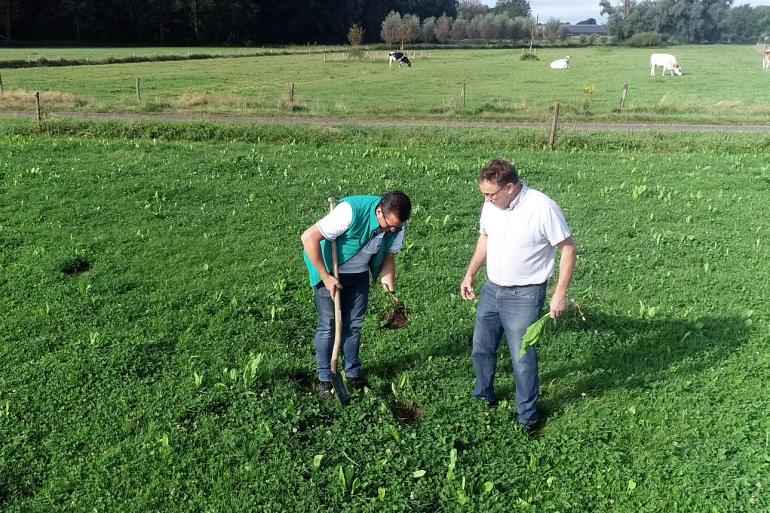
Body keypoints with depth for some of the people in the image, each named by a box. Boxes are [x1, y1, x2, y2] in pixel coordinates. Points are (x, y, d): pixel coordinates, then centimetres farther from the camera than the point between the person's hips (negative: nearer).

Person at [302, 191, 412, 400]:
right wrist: (325, 277, -29)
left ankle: (353, 373, 26)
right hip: (330, 272, -5)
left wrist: (391, 292, -11)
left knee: (354, 324, 10)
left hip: (359, 273, 5)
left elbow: (389, 256, 1)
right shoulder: (351, 211, -36)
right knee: (328, 326, 0)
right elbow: (309, 237, -34)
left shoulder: (396, 225, -16)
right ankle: (324, 379, 13)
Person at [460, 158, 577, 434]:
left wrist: (560, 293, -16)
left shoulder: (543, 208, -22)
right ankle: (483, 397, 40)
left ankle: (528, 416, 21)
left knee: (523, 358, 1)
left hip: (524, 296, -6)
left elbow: (569, 249, -14)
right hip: (491, 290, 6)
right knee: (481, 349, 17)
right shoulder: (491, 205, -3)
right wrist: (470, 274, 10)